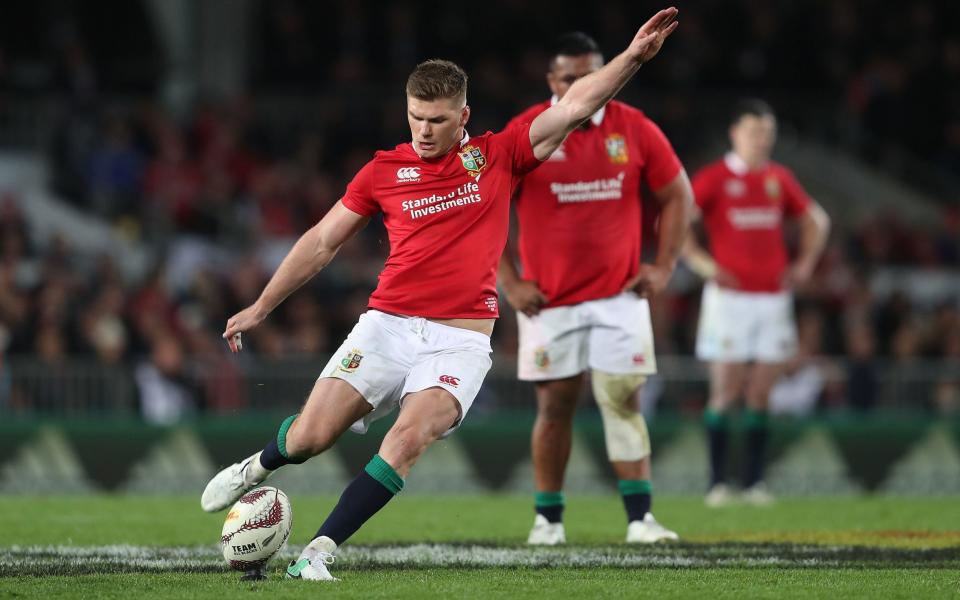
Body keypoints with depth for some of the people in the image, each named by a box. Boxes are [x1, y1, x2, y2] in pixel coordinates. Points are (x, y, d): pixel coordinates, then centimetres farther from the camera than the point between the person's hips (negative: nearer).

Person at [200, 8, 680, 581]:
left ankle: (318, 553, -20)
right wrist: (260, 308, 14)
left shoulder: (498, 157, 6)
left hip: (460, 339, -1)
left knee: (411, 436, -26)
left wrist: (634, 56, -12)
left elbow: (573, 109, -1)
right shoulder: (384, 170, 7)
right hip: (388, 325, 1)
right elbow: (321, 242, 14)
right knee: (310, 436, -10)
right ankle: (257, 467, 28)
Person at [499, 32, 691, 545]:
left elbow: (677, 195, 10)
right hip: (549, 302, -1)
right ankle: (547, 518, 15)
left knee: (624, 402, -4)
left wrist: (663, 267, 2)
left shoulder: (634, 130, -1)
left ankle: (640, 517, -3)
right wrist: (509, 282, -4)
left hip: (618, 296, 1)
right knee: (554, 407, 4)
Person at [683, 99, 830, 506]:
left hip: (773, 297, 4)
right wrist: (699, 261, -10)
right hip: (729, 295, -4)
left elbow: (815, 220, 25)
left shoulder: (779, 179, 11)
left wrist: (805, 263, 14)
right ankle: (717, 482, 0)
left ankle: (755, 481, 8)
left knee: (760, 395, 4)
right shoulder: (714, 178, -4)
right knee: (725, 392, -5)